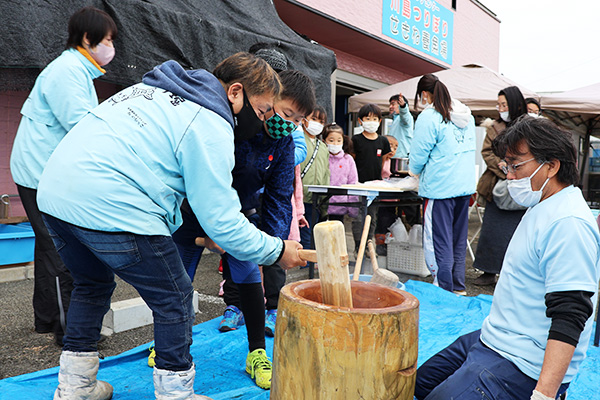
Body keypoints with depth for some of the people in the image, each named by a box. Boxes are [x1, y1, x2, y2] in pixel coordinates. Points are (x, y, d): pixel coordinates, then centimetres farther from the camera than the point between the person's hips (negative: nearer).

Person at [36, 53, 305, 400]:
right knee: (174, 299, 6)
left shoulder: (154, 87, 19)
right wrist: (278, 251, 3)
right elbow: (222, 222, -12)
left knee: (92, 284, 27)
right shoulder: (209, 126, -9)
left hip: (54, 192, 10)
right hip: (113, 208, -9)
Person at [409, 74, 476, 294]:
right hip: (465, 186, 8)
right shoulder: (466, 115, 12)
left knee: (439, 242, 1)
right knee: (459, 239, 16)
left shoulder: (429, 117, -12)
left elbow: (418, 155, -11)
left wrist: (414, 171, 11)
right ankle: (458, 287, 27)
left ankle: (444, 290, 7)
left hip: (439, 188, -8)